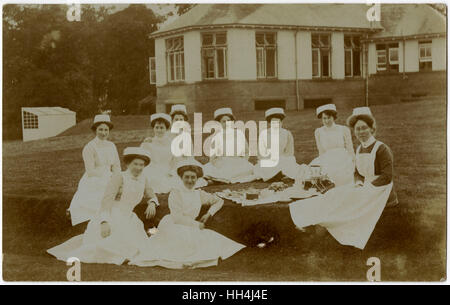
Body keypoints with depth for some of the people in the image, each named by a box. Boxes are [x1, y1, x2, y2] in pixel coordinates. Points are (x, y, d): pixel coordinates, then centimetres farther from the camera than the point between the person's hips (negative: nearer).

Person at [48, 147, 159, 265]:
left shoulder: (143, 179, 6)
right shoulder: (119, 177, -14)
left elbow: (151, 196, 20)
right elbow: (107, 200, -23)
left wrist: (152, 204, -5)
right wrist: (104, 222, -37)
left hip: (126, 220, 8)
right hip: (110, 219, -8)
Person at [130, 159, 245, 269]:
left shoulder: (199, 194, 13)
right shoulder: (175, 193, -3)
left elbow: (219, 201, 25)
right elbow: (177, 217, -11)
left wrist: (209, 214, 10)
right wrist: (197, 224, -7)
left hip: (191, 229, 6)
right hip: (173, 227, -6)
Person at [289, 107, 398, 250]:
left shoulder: (381, 149, -14)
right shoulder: (359, 150, 10)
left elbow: (387, 176, -18)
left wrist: (367, 188, -19)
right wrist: (359, 184, -3)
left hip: (380, 191, -8)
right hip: (365, 188, 8)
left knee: (350, 200, -24)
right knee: (338, 194, -8)